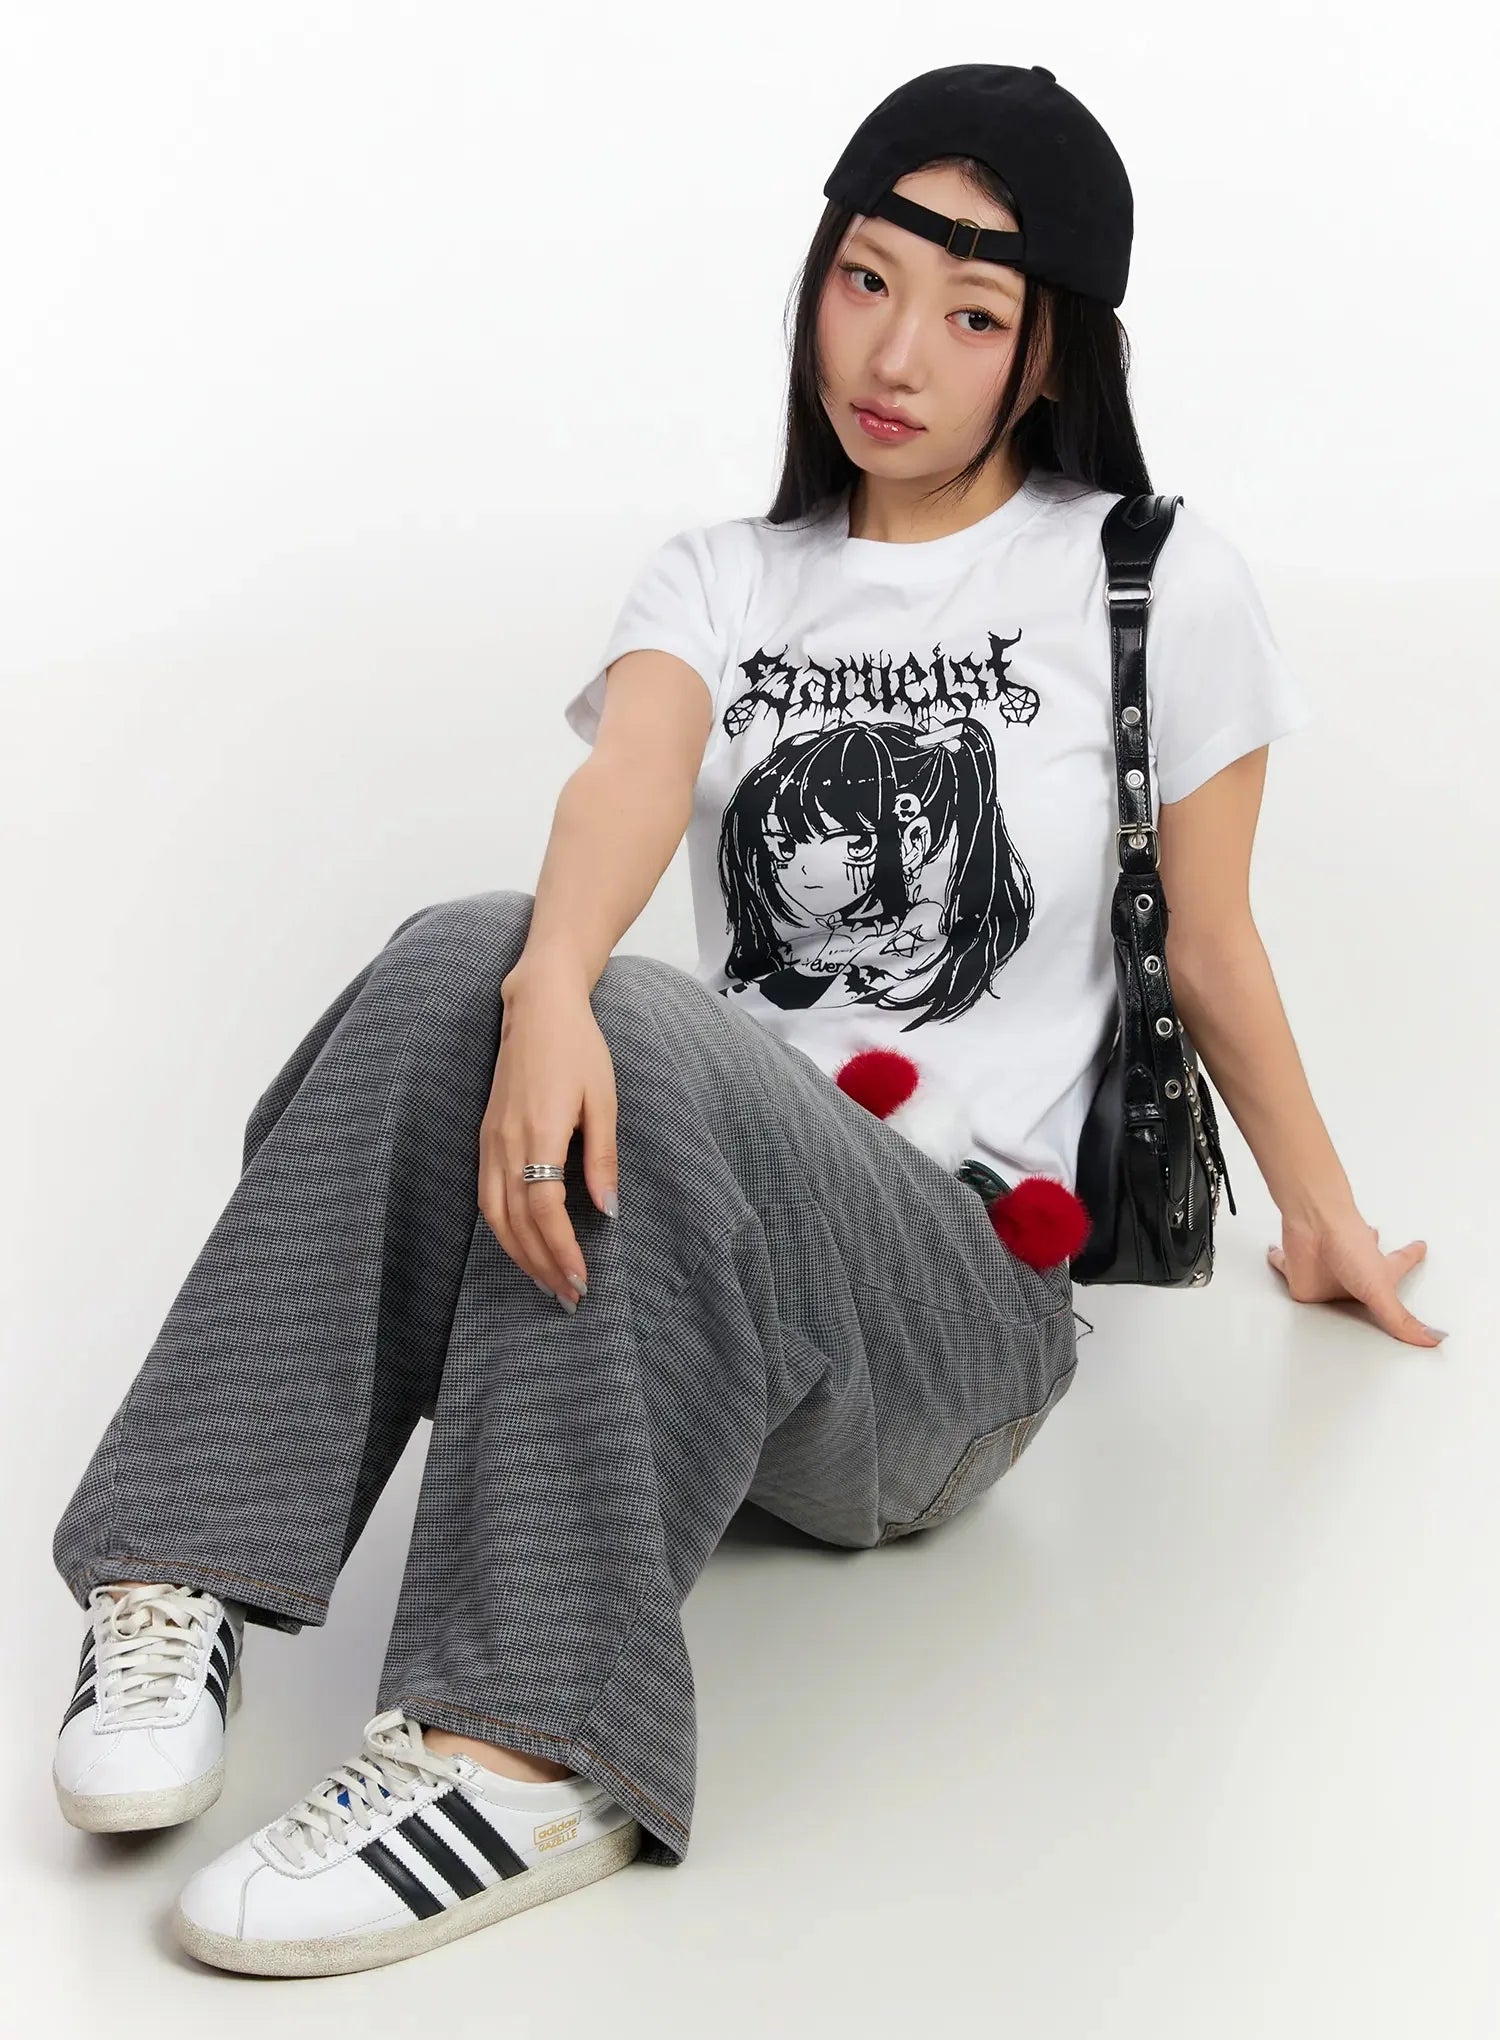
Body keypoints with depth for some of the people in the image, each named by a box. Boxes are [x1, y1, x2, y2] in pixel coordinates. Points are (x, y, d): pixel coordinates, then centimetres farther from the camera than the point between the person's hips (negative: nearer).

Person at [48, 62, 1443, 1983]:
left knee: (644, 1047, -35)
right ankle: (190, 1594, -34)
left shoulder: (1151, 580, 5)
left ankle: (524, 1747, -43)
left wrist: (1326, 1225, 22)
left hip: (960, 1310, -3)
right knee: (464, 964, -29)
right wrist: (547, 992, -32)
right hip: (693, 1220, 3)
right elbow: (627, 782, -11)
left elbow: (1210, 945, 14)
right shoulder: (720, 580, 12)